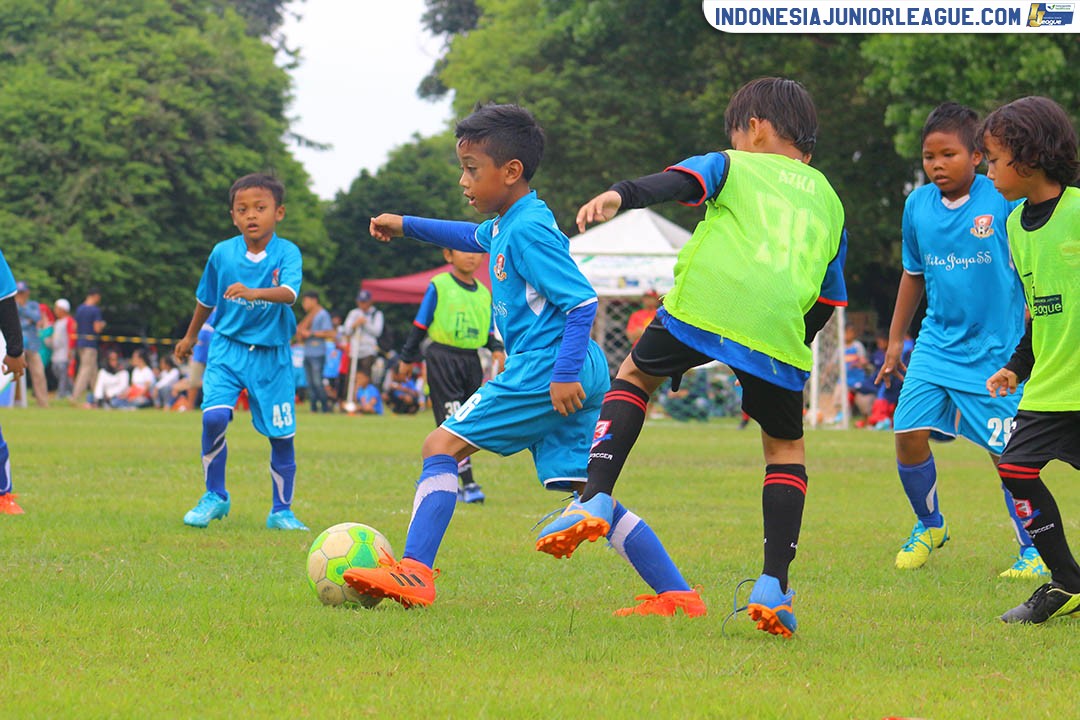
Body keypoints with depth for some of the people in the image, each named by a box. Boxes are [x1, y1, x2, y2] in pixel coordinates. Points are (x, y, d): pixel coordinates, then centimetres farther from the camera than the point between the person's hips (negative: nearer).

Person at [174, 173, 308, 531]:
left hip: (271, 354, -1)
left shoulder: (287, 253, -10)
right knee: (214, 417, -19)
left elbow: (289, 293, -30)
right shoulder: (222, 253, -2)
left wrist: (252, 292, -47)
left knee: (281, 434, 2)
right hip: (228, 347, 1)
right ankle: (215, 497, 1)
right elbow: (206, 299, 15)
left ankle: (281, 510, 20)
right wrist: (190, 336, 28)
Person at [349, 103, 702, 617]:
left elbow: (583, 301, -19)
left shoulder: (529, 232, -13)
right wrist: (407, 226, 40)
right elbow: (474, 237, 41)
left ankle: (414, 574, -12)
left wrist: (565, 373, -24)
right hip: (577, 376, 10)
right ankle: (677, 595, 4)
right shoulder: (507, 223, 16)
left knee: (443, 445, -6)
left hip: (544, 370, -10)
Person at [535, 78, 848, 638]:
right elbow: (829, 302, 31)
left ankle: (595, 499, 6)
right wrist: (787, 351, 42)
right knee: (785, 446, 21)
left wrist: (621, 194, -19)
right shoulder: (828, 202, 33)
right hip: (780, 328, 2)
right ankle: (774, 583, 6)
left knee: (635, 375, 25)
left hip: (706, 302, -2)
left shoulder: (736, 166, 21)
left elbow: (679, 181, -2)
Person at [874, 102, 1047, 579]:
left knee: (1007, 452, -3)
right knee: (909, 433, -6)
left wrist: (1031, 333, -10)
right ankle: (929, 526, 20)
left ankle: (1033, 550, 14)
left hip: (995, 348, -4)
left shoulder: (1003, 200, -12)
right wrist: (895, 341, 18)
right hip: (937, 341, 4)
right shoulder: (918, 205, 2)